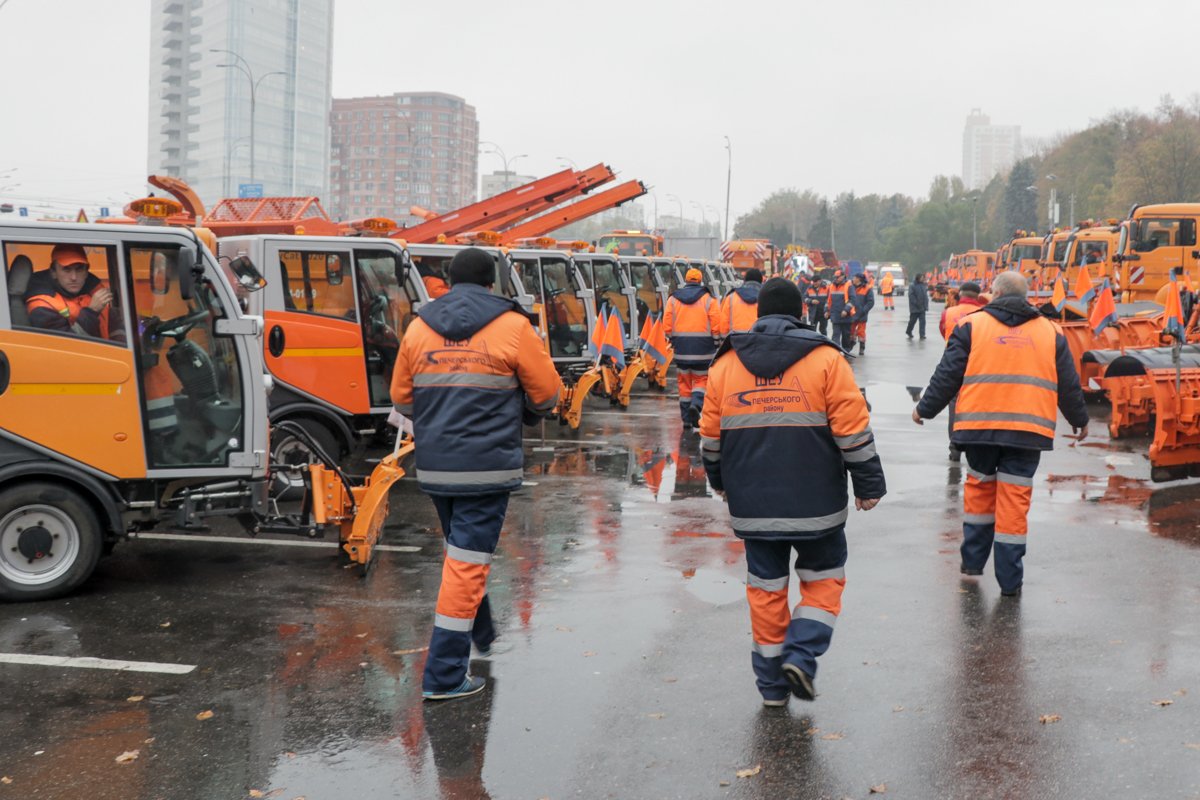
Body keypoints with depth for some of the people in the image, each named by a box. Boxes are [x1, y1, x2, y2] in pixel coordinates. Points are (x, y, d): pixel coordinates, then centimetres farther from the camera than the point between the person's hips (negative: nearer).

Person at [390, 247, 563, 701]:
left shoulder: (419, 327, 5)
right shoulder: (512, 327, -6)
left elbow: (402, 398, 12)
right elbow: (546, 395, 0)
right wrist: (515, 413, 21)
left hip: (433, 467, 5)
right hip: (487, 466, -5)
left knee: (463, 553, 23)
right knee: (467, 564, -2)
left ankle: (481, 635, 42)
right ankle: (444, 676, -1)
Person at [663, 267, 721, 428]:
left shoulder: (673, 299, 5)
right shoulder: (709, 300, -2)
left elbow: (667, 325, 4)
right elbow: (716, 326, -6)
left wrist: (673, 340, 17)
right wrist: (715, 344, 6)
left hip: (681, 347, 2)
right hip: (703, 347, -2)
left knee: (684, 382, 10)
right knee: (701, 379, 7)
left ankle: (686, 418, 12)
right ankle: (696, 404, -20)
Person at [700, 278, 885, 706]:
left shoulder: (726, 364, 5)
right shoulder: (825, 360, -5)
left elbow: (711, 434, 10)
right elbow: (852, 430, -7)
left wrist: (719, 479, 26)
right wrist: (869, 483, 2)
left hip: (753, 505, 3)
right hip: (815, 503, -2)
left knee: (765, 587, 11)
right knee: (823, 579, 14)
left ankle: (772, 682, 15)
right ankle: (801, 655, -3)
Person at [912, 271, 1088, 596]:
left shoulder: (972, 325, 3)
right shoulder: (1050, 332, 10)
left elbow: (947, 376, 2)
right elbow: (1068, 386, 15)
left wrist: (925, 409, 15)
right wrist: (1080, 420, 30)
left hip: (979, 425, -1)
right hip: (1028, 430, 1)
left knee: (979, 487, 18)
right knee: (1015, 498, 3)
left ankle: (973, 560, 24)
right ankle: (1010, 580, 6)